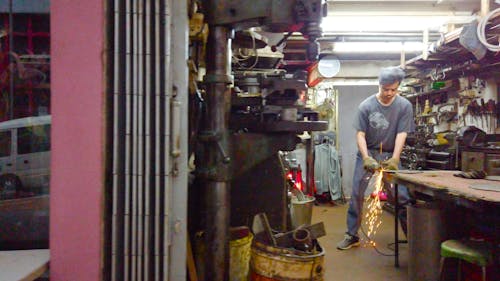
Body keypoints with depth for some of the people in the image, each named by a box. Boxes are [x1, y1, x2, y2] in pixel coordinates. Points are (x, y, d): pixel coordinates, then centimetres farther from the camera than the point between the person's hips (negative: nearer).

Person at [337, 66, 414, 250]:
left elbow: (401, 135, -12)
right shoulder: (366, 106, -10)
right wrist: (366, 158, -24)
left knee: (402, 196, -4)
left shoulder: (404, 106, -9)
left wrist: (394, 160, -24)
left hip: (390, 154, 0)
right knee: (356, 194, -1)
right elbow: (360, 134, -11)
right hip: (367, 153, 0)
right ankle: (352, 235, 9)